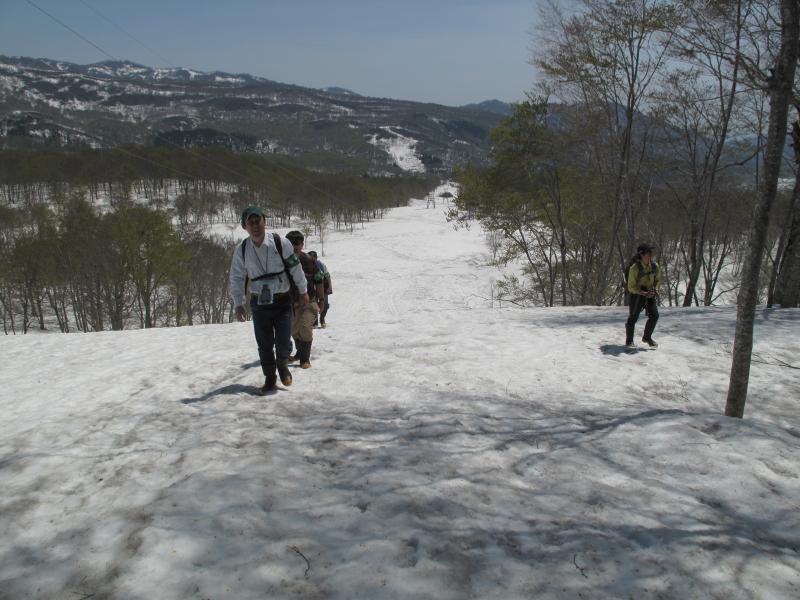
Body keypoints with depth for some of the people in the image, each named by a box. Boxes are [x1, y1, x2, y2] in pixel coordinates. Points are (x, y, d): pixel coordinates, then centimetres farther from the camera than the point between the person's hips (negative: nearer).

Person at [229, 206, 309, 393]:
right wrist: (238, 304, -5)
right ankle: (269, 378, 29)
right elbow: (236, 278, 2)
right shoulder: (242, 249, -4)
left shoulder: (280, 243, -12)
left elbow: (295, 267, -1)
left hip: (282, 301, -2)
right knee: (264, 345, 9)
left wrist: (303, 291, 8)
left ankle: (282, 364, 28)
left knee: (283, 344, -6)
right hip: (259, 303, 2)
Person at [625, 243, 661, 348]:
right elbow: (631, 287, -17)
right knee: (633, 318, 1)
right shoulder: (635, 268, -21)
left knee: (654, 316, -4)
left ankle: (647, 337, 17)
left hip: (650, 294, 4)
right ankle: (629, 341, 18)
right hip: (637, 294, -4)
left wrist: (655, 289, -6)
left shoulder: (655, 266, -5)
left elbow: (657, 279, 13)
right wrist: (644, 293, -27)